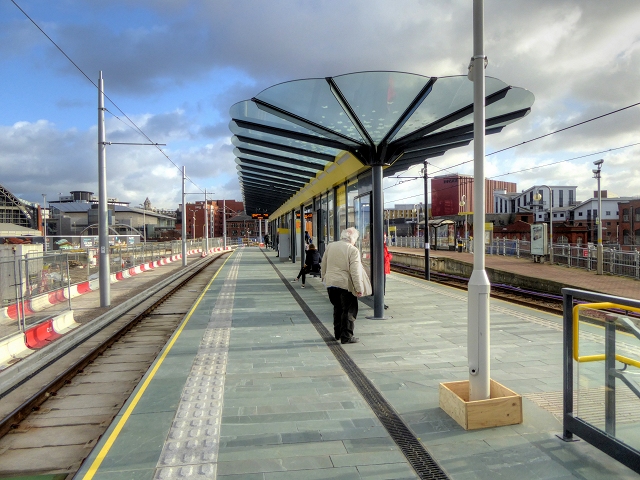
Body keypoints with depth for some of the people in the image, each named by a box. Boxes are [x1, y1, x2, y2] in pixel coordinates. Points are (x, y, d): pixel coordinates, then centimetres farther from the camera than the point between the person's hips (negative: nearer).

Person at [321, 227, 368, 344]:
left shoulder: (330, 246, 5)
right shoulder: (353, 250, -12)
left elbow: (323, 266, 14)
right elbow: (355, 272, -16)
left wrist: (324, 278, 26)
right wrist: (359, 288, -12)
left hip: (331, 283, 6)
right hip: (345, 284, -6)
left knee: (337, 308, 21)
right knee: (349, 310, 5)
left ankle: (338, 333, 30)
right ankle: (346, 337, 6)